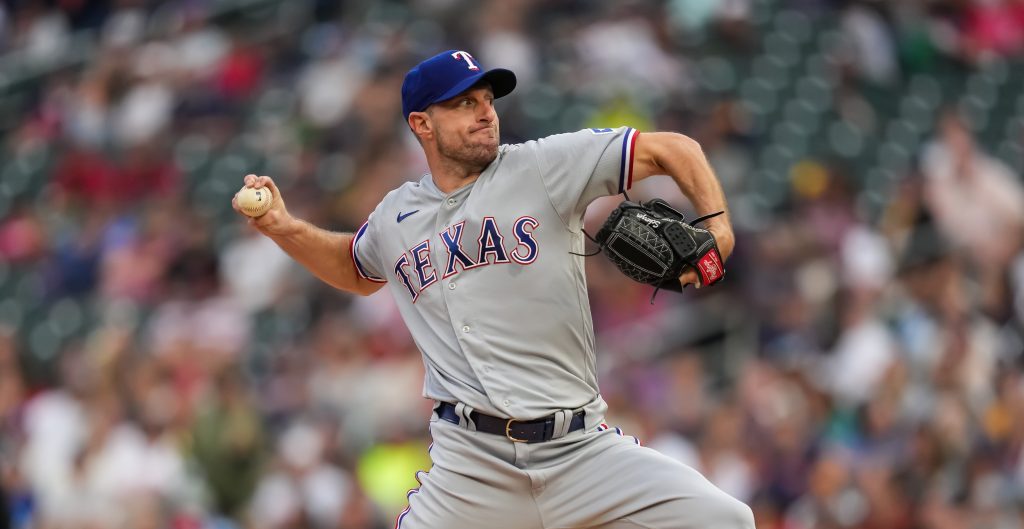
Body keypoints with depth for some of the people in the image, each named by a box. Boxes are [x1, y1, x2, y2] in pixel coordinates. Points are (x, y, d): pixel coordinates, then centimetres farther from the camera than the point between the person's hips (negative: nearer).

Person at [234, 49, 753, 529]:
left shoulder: (545, 166, 1)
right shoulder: (395, 218, 13)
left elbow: (672, 149, 0)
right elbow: (357, 271, 36)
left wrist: (716, 227, -15)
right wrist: (285, 229, 20)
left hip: (579, 446, -1)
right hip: (470, 460, 2)